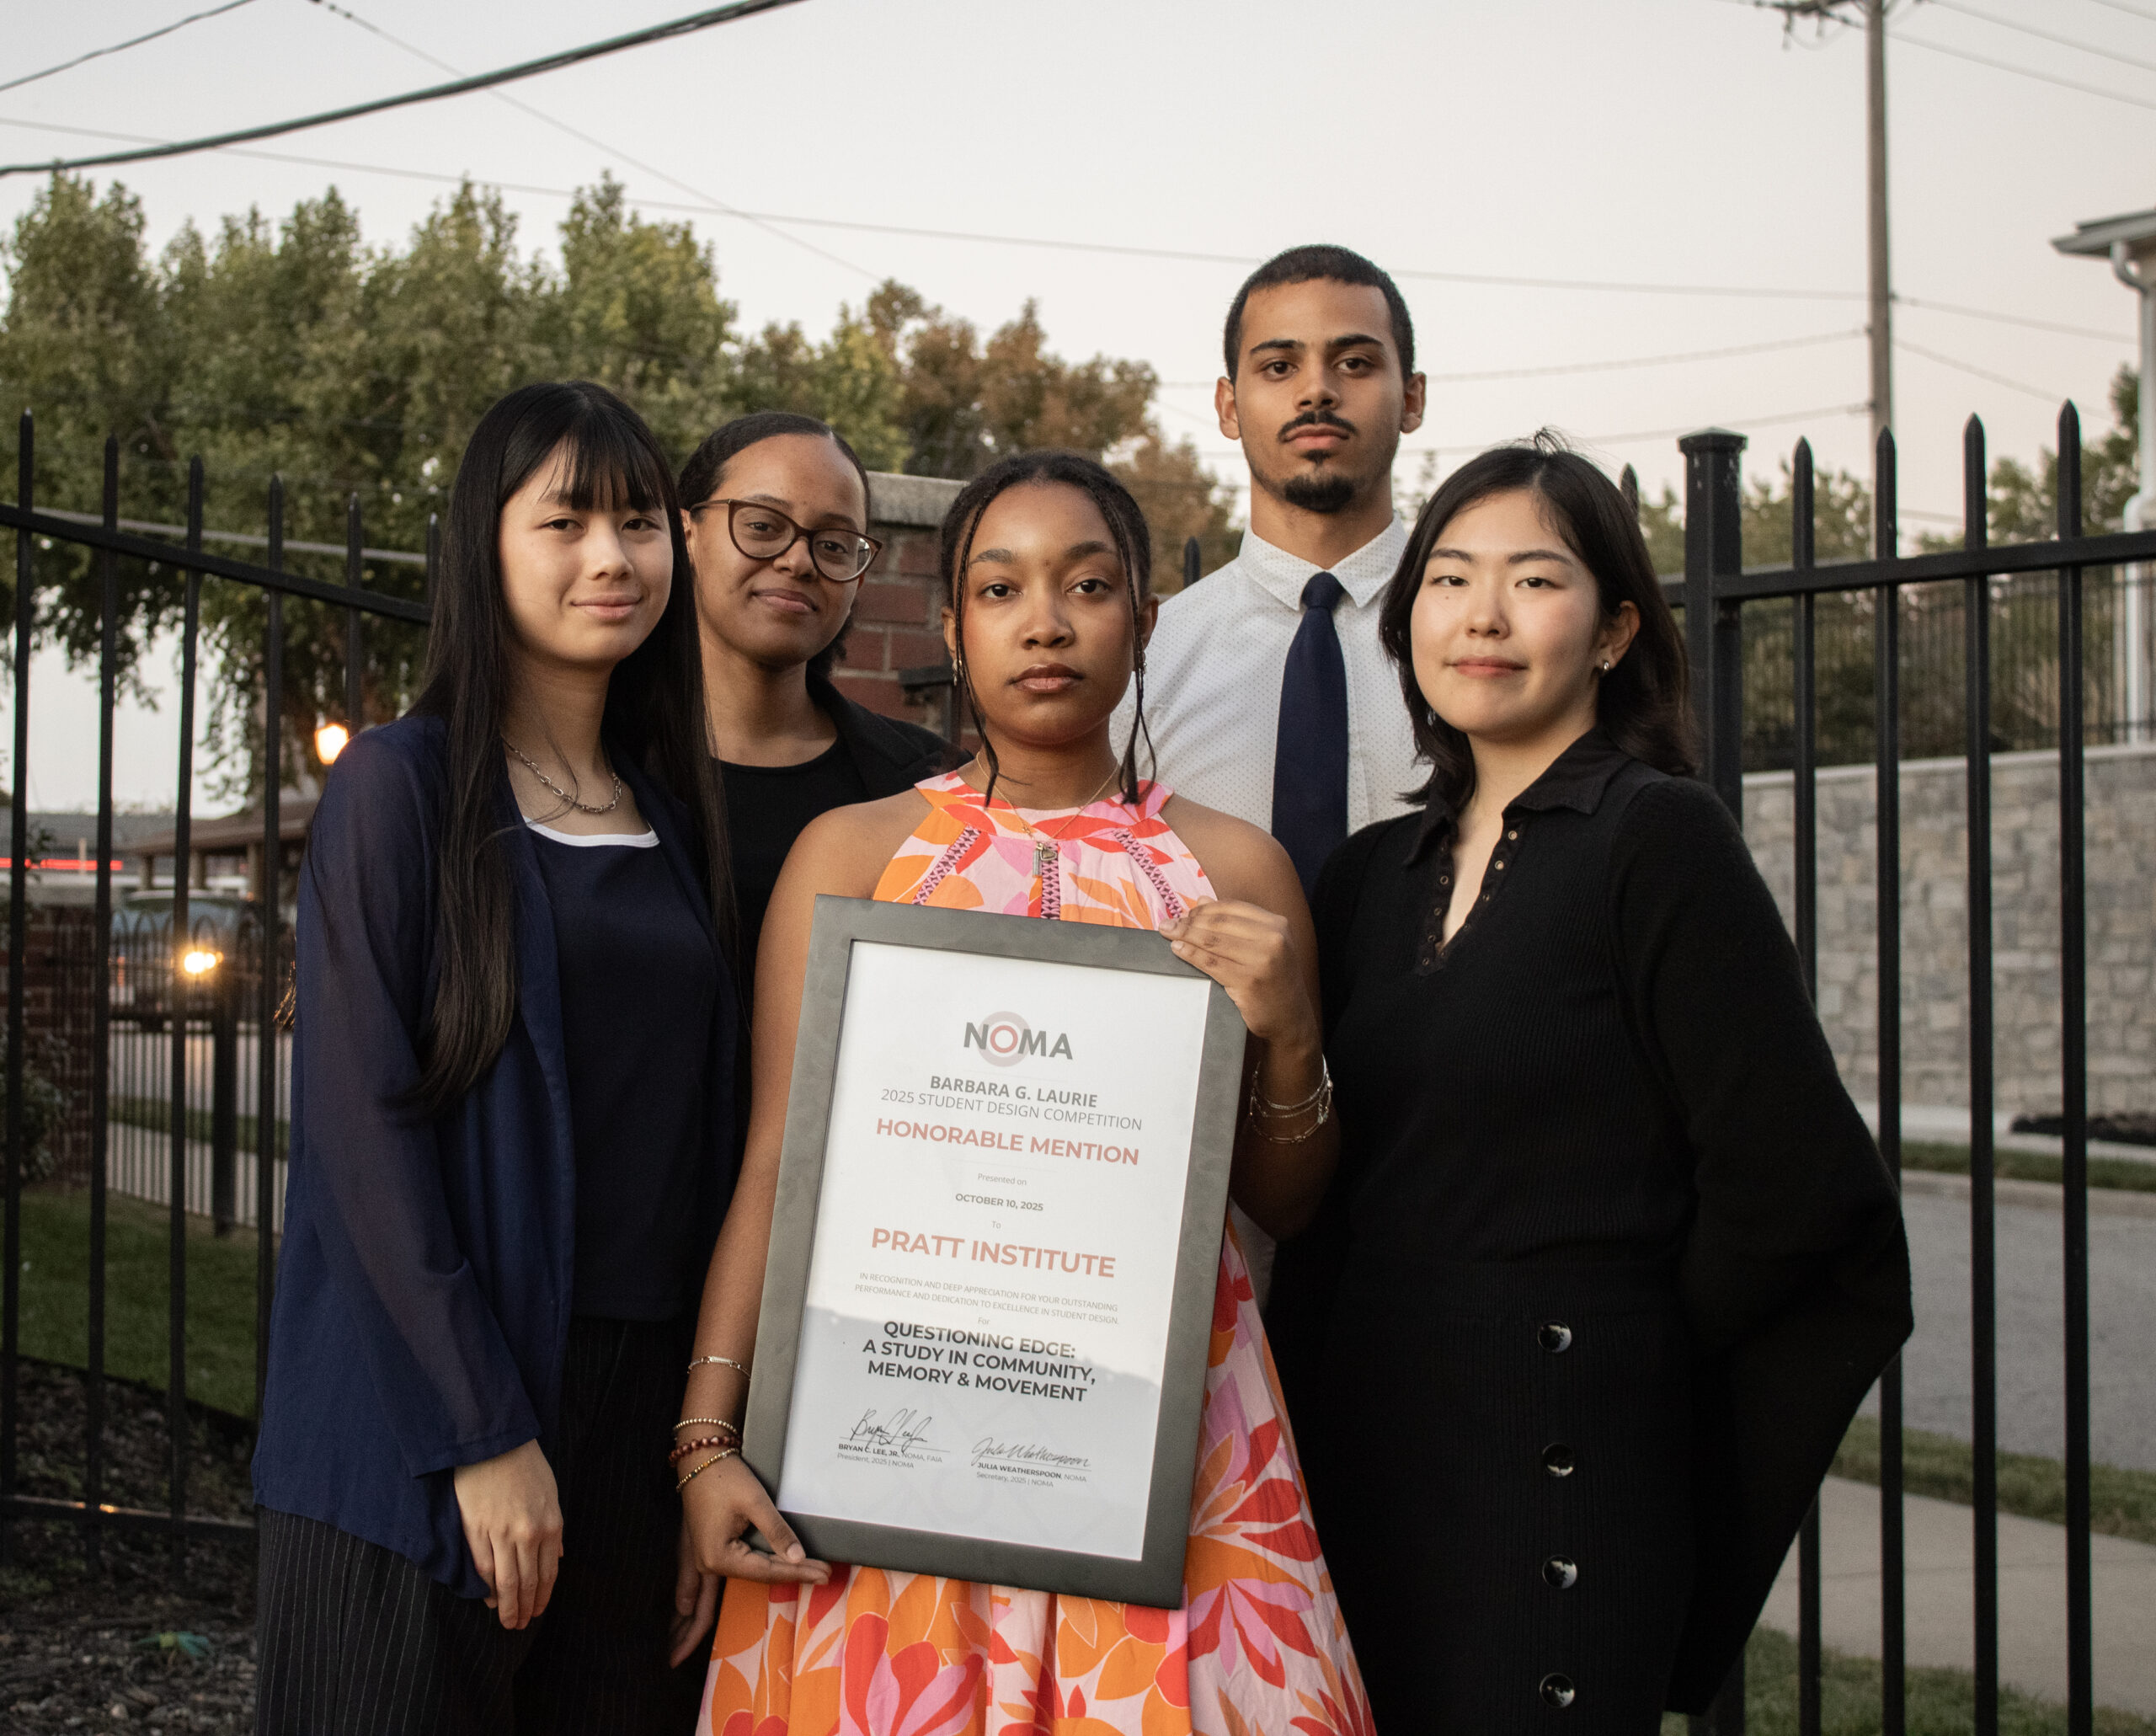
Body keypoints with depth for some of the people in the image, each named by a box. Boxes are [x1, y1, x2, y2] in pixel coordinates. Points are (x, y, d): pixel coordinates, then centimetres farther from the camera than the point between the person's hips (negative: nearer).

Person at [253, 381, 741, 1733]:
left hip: (640, 1406, 5)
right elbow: (362, 1126, -10)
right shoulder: (403, 786, -3)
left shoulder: (678, 813, 12)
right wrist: (483, 1434, -15)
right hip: (420, 1422, -4)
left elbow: (703, 1137, 10)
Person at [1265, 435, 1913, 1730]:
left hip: (1561, 1477, -6)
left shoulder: (1658, 836, -8)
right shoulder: (1373, 874, 11)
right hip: (1365, 1459, 6)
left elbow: (1790, 1185, -11)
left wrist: (1612, 1351, 0)